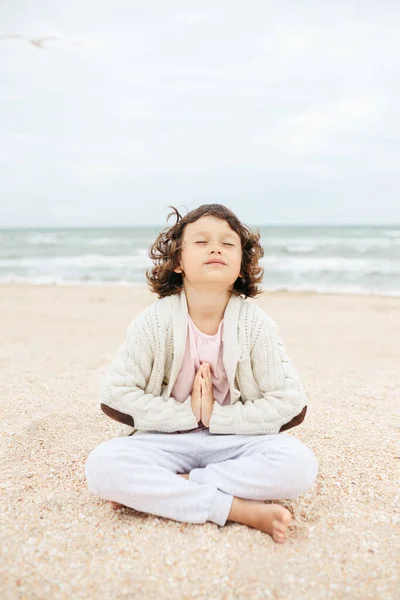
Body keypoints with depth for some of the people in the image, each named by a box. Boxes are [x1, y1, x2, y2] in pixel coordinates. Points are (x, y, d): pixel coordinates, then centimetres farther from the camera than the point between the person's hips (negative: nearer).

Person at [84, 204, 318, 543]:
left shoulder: (256, 324, -9)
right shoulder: (154, 321, -10)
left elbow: (291, 405, -9)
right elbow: (114, 397, -9)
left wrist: (216, 416, -15)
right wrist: (187, 413, -15)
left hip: (235, 441, 1)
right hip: (166, 442, 0)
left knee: (299, 464, -28)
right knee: (102, 466, -28)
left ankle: (155, 491, -19)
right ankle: (242, 509, -26)